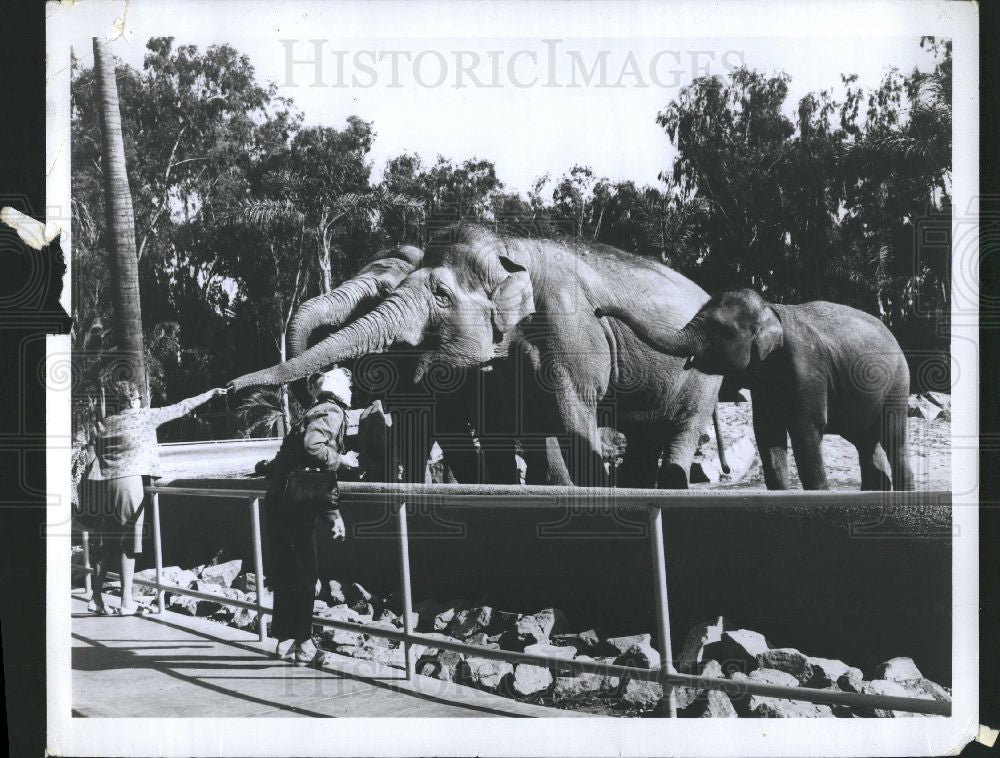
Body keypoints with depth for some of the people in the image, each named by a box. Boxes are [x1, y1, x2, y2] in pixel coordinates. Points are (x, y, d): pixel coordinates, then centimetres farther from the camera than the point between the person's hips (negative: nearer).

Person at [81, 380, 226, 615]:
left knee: (105, 545, 13)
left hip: (102, 485, 5)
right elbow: (180, 408, 5)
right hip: (129, 482, -5)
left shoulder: (104, 424, 14)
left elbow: (98, 453, 15)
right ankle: (126, 601, 1)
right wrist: (209, 394, 15)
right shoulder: (145, 416, 0)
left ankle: (96, 597, 14)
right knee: (128, 543, 0)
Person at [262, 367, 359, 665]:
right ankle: (302, 643, 5)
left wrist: (333, 515, 25)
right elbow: (312, 447, -27)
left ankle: (286, 639, 23)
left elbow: (325, 476, 27)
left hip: (281, 500, 9)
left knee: (287, 571, 15)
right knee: (304, 571, -1)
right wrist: (341, 460, -11)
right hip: (295, 502, -9)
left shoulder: (319, 413, 24)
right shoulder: (332, 413, -6)